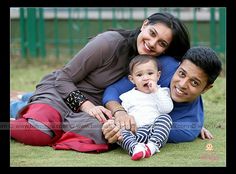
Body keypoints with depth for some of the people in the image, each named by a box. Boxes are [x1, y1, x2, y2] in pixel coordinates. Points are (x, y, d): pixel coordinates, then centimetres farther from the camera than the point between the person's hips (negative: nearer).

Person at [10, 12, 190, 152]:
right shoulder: (108, 43, -17)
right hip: (58, 91, -5)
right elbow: (64, 78, -11)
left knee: (104, 131, -34)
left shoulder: (151, 64, -1)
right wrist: (87, 106, -25)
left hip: (94, 104, 5)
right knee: (37, 132, -38)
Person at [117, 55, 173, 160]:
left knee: (165, 117, -27)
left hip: (155, 132, 0)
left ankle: (153, 145, -44)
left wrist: (156, 91, 0)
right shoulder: (128, 96, 23)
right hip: (134, 132, 0)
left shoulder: (161, 92, 21)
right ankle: (134, 147, -53)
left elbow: (167, 109, 3)